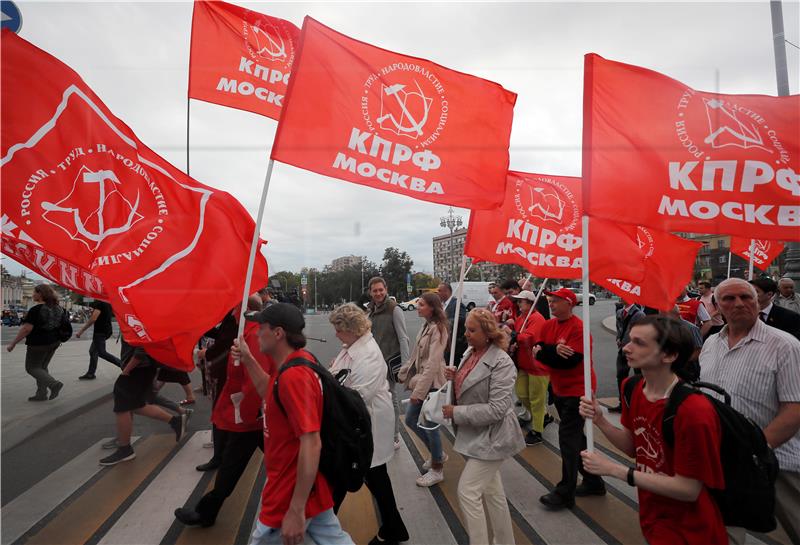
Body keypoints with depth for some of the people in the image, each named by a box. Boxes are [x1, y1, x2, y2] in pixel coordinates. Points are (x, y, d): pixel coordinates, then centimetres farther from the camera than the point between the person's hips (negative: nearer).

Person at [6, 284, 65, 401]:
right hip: (54, 342, 8)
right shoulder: (57, 308, 4)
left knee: (32, 368, 7)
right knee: (42, 367, 17)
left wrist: (13, 343, -13)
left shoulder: (36, 310, -18)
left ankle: (54, 384, -12)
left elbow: (26, 329, -21)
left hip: (39, 343, -8)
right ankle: (41, 394, 16)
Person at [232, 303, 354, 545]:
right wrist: (248, 360, 10)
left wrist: (296, 511, -28)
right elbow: (271, 394, 19)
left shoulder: (294, 376, -28)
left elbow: (312, 444, -31)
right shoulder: (300, 359, 1)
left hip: (293, 493, -9)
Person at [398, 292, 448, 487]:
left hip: (432, 384, -9)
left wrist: (418, 390, -23)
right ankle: (437, 454, 35)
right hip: (422, 381, 9)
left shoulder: (438, 329, -18)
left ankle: (437, 469, 23)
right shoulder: (426, 326, 8)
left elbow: (432, 364, -23)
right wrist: (405, 372, 15)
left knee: (430, 426, 2)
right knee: (410, 420, 16)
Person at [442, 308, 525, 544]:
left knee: (467, 491, -5)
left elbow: (497, 409, -25)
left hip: (491, 437, -8)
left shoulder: (501, 362, -21)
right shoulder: (470, 353, 2)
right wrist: (455, 378, -4)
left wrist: (456, 413, -22)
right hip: (477, 435, 8)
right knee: (492, 492, 20)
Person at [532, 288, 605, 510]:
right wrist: (554, 350, -24)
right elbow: (538, 351, -4)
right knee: (575, 437, 18)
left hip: (577, 390, -8)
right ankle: (593, 482, 33)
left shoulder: (578, 328, -18)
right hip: (559, 389, 8)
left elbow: (571, 360, -26)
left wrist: (543, 352, -20)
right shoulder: (548, 325, 4)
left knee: (568, 439, -5)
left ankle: (565, 493, 5)